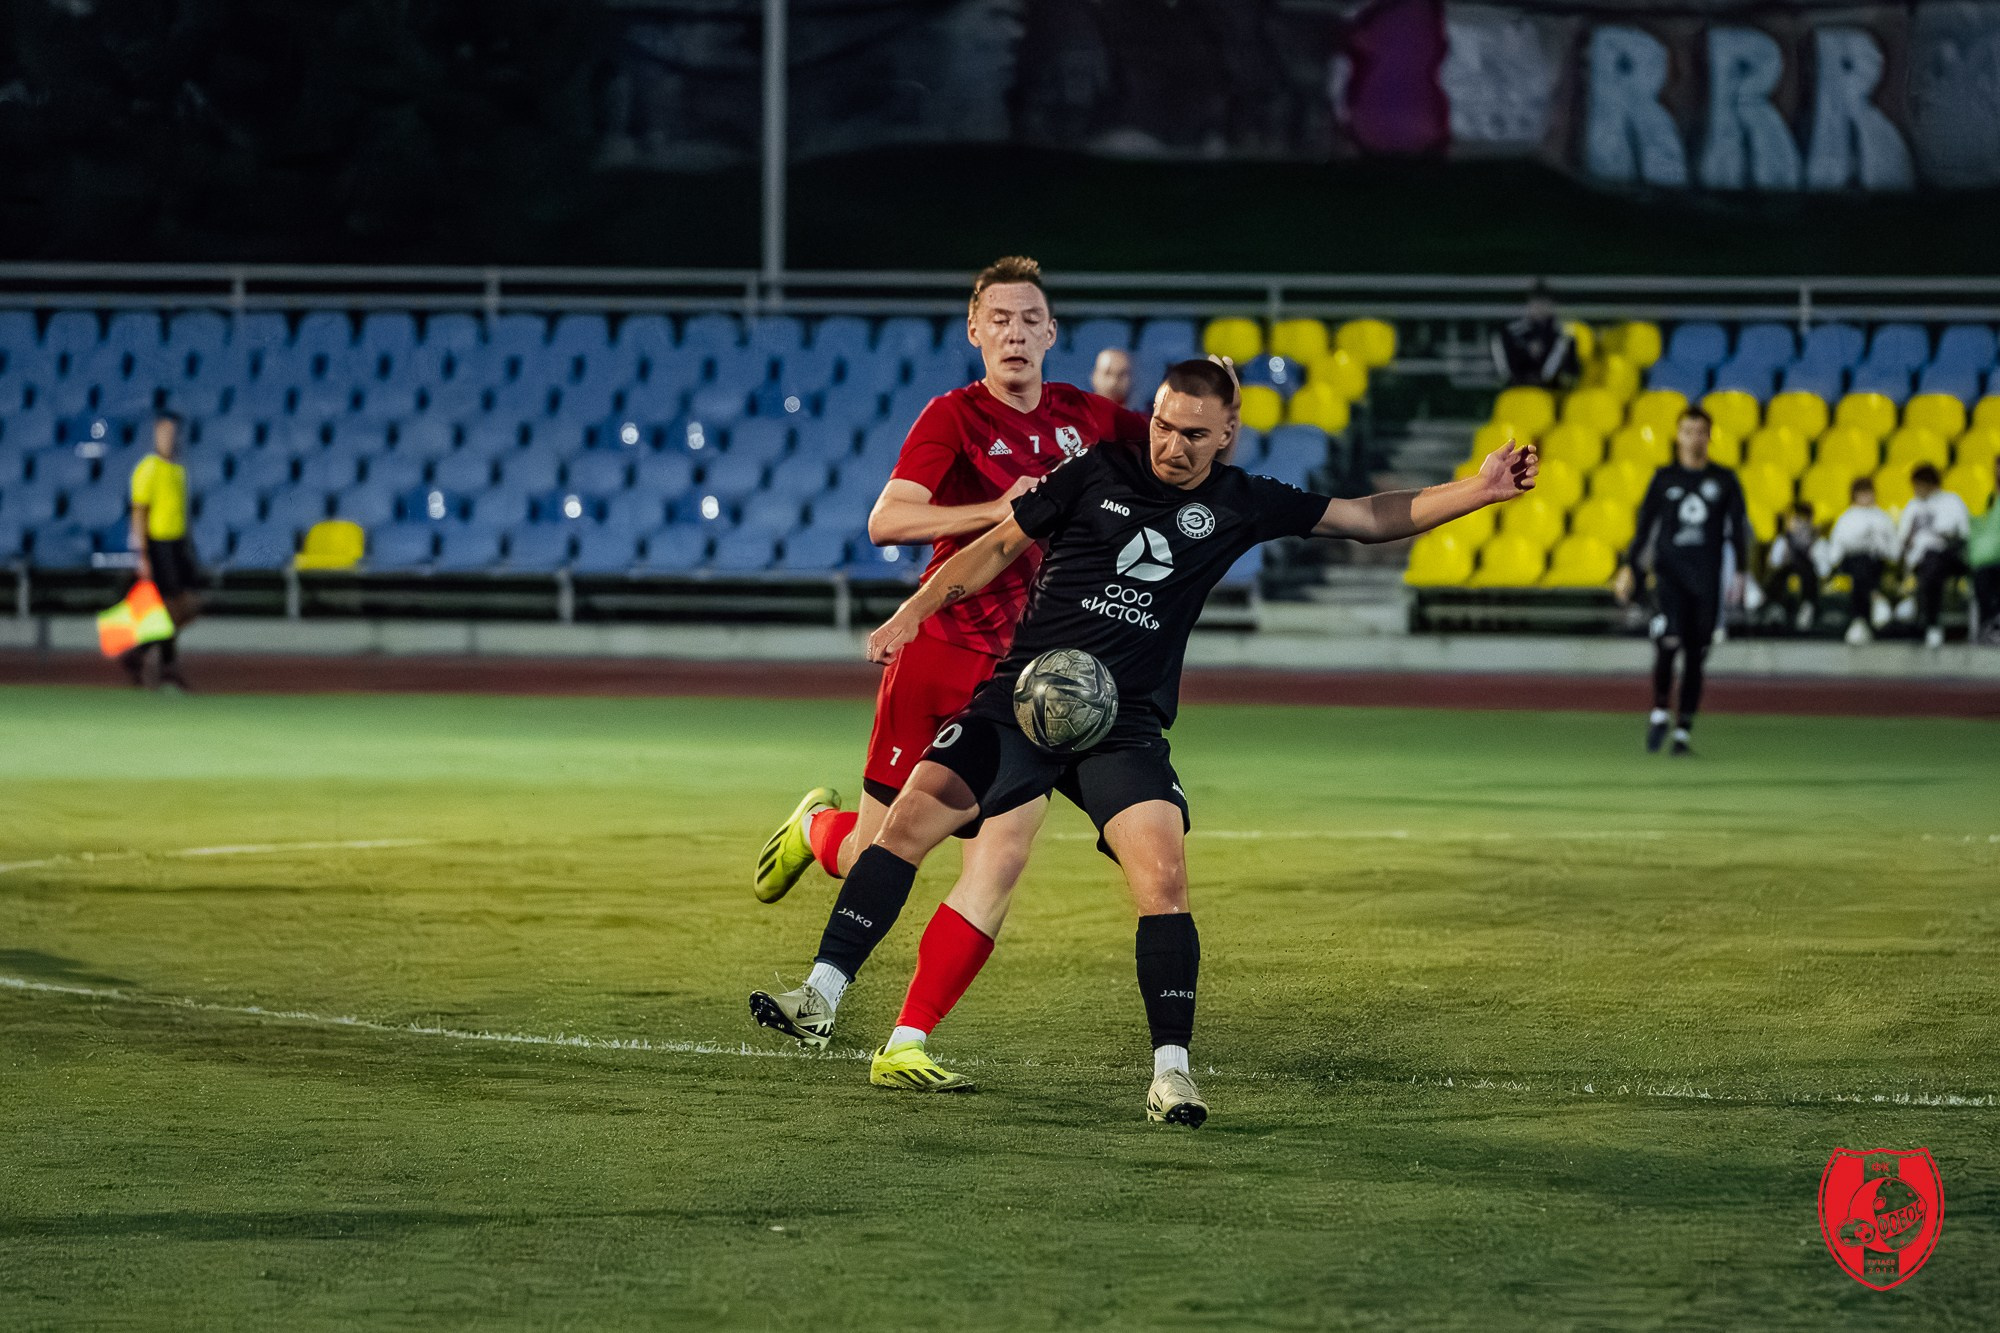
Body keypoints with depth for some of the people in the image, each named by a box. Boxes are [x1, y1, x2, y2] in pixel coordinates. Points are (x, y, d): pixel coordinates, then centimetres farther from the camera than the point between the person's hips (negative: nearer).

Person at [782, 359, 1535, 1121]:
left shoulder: (1238, 506, 7)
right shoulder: (1097, 473, 4)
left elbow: (1370, 518, 11)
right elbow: (1000, 545, 11)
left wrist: (1479, 491, 2)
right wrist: (912, 615, 3)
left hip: (1125, 723, 0)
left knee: (1163, 877, -18)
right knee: (912, 814, -16)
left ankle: (1171, 1071, -13)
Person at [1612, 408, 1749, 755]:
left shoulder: (1724, 480, 9)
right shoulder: (1664, 478, 9)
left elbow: (1738, 528, 9)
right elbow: (1644, 526, 10)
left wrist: (1740, 573, -2)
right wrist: (1629, 567, 1)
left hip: (1707, 578, 1)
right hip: (1670, 573, -1)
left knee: (1695, 656, 1)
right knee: (1669, 640, -22)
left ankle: (1684, 730, 7)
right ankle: (1659, 711, -5)